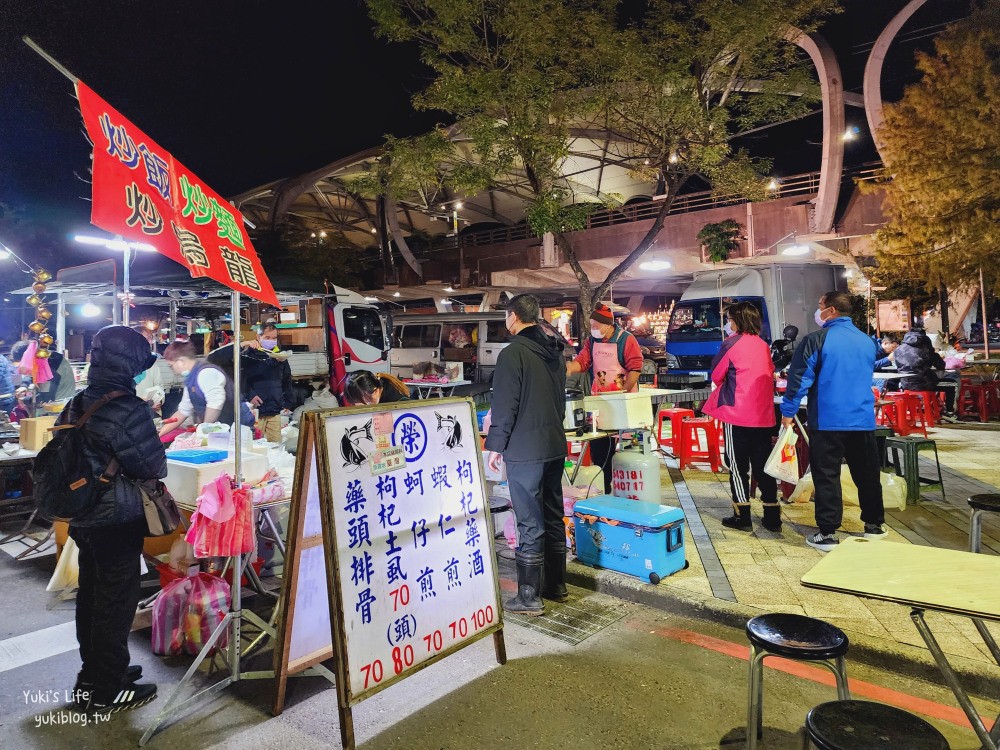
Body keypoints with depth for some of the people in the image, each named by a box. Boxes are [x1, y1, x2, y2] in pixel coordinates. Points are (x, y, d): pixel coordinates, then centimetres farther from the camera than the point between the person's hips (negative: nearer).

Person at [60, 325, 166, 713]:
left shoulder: (75, 405, 3)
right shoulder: (128, 409, -22)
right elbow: (155, 467, -16)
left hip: (82, 518, 8)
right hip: (118, 521, -8)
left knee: (90, 596, 20)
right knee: (116, 603, 5)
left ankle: (92, 676, 37)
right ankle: (105, 692, 18)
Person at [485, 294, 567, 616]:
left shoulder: (513, 353, -14)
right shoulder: (555, 353, 11)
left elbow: (505, 406, -16)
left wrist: (496, 446, -6)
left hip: (524, 451, -8)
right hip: (555, 446, 8)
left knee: (530, 523, -1)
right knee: (553, 518, 16)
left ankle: (528, 597, 9)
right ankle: (556, 586, 27)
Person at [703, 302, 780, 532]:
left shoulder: (732, 343, -8)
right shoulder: (764, 345, 9)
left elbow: (716, 376, 0)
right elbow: (770, 375, 17)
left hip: (737, 413, -5)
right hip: (764, 415, 6)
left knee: (738, 465, 4)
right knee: (763, 465, 11)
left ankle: (742, 517, 7)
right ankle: (772, 517, 16)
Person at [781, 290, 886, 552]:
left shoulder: (816, 340, -11)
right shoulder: (867, 341, 8)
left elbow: (799, 379, -12)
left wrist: (788, 412, -4)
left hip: (826, 422, -5)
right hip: (863, 420, 6)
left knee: (827, 477, 0)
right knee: (867, 474, 17)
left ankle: (827, 534, 2)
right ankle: (874, 525, 29)